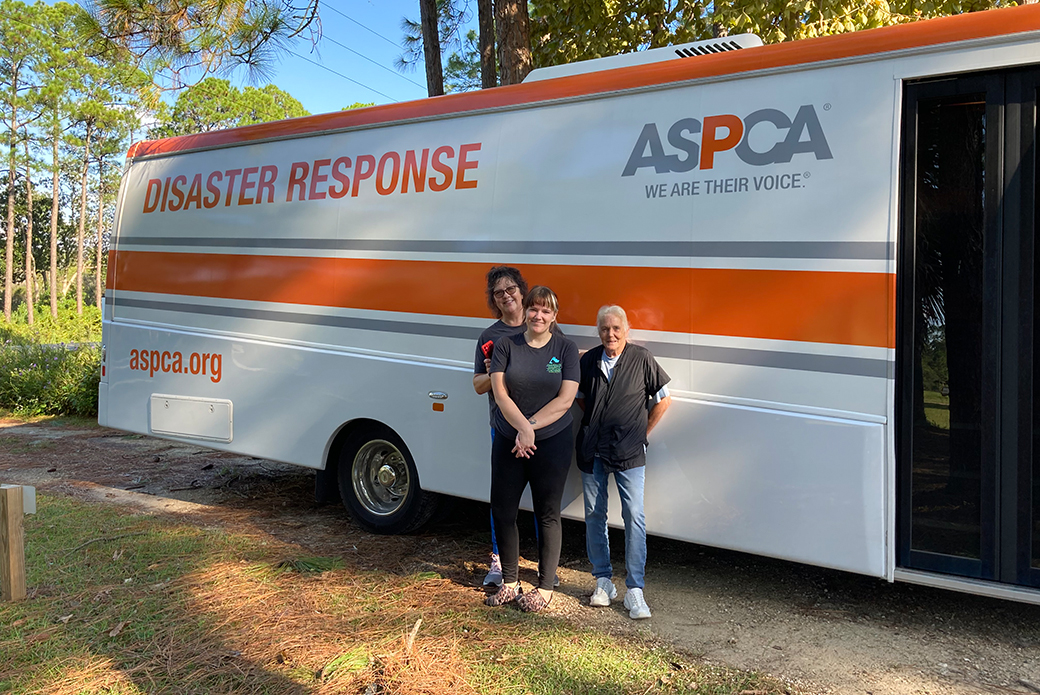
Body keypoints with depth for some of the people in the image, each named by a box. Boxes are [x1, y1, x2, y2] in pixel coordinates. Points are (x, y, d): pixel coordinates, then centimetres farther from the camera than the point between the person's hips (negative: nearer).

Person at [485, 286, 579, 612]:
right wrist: (522, 428, -19)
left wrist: (530, 427, -14)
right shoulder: (506, 346, 2)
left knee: (547, 515, 5)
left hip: (552, 442, -2)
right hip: (508, 441, 2)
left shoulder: (566, 349, -1)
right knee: (503, 510, 7)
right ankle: (509, 582, 25)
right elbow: (500, 393, -6)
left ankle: (545, 587, 20)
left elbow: (565, 400, -7)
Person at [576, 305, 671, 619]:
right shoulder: (588, 360, 4)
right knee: (594, 514, 8)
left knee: (634, 516, -8)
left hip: (628, 452, -3)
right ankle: (603, 580, 22)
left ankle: (634, 590, -1)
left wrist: (642, 433, 3)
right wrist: (595, 423, 10)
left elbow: (663, 399, 3)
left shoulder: (642, 359, -4)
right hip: (592, 450, 4)